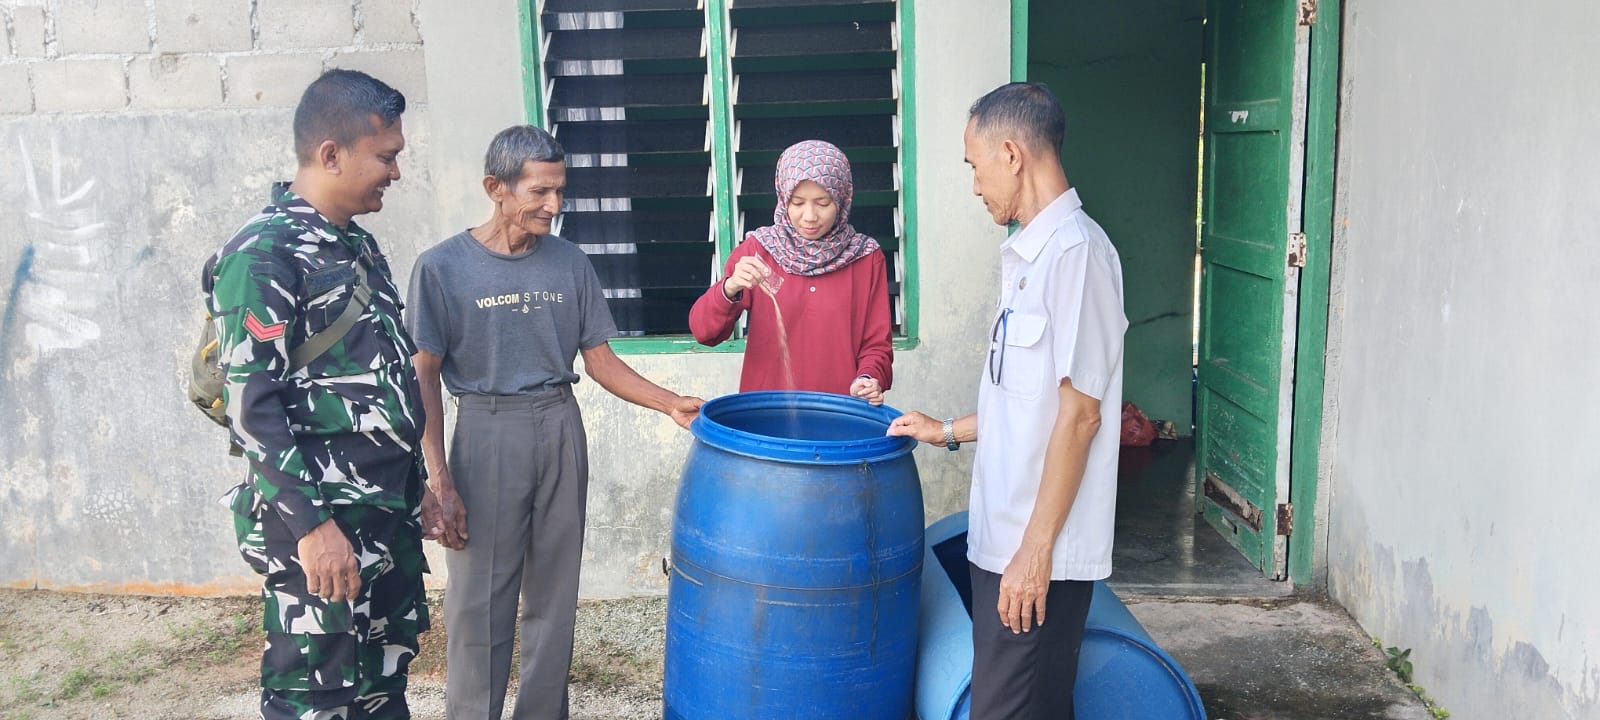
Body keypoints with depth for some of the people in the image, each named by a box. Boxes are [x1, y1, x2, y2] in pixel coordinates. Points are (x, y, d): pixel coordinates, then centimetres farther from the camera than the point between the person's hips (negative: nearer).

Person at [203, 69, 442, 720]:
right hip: (318, 521, -8)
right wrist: (311, 522, -22)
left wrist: (416, 485, 19)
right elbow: (248, 404, -19)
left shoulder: (356, 244, 13)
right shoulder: (263, 253, -14)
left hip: (387, 513, 8)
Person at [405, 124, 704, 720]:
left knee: (553, 598, 10)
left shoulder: (569, 263, 4)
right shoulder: (443, 267, -5)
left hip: (560, 433, 3)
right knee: (478, 605, 1)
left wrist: (670, 404, -7)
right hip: (485, 435, -3)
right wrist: (439, 481, -10)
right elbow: (425, 379, -4)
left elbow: (600, 360, 7)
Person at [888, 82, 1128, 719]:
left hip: (1040, 552, -9)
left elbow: (1078, 411, -19)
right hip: (1006, 537, 9)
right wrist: (948, 432, 22)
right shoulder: (1031, 252, 15)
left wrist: (1035, 550, -19)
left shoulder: (1074, 250, -16)